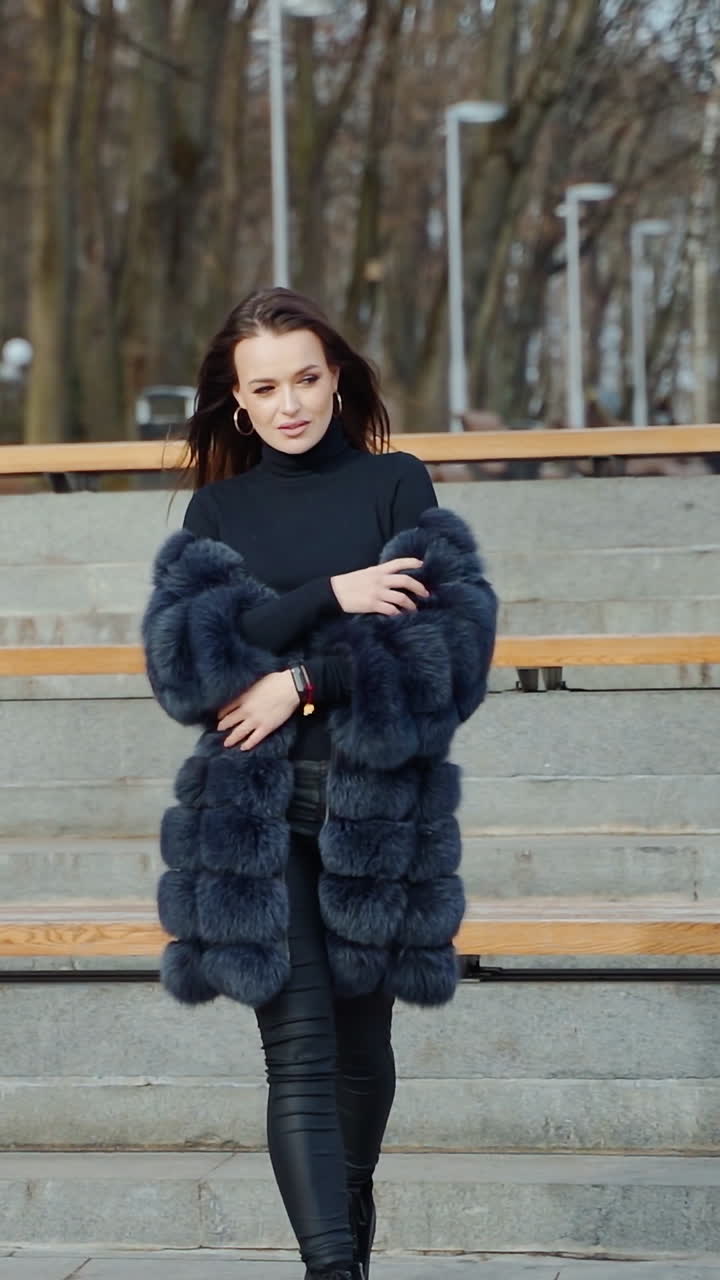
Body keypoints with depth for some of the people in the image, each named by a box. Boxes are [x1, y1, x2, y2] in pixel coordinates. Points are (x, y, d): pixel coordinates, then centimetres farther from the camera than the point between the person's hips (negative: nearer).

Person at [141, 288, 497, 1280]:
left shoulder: (396, 484, 5)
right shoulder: (219, 507, 8)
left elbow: (456, 634, -6)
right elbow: (181, 654, -6)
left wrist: (305, 682, -13)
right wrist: (329, 599, -15)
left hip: (379, 800, 0)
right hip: (255, 811, 0)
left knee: (361, 1039, 12)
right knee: (299, 1055, -11)